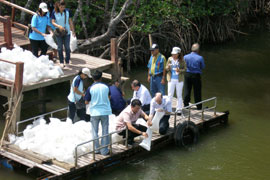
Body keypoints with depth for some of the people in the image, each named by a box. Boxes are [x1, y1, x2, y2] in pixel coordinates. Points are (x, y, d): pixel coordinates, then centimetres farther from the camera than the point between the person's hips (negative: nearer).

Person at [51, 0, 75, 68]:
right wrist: (59, 26, -26)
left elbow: (70, 21, 2)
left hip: (67, 32, 1)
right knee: (60, 48, 5)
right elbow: (53, 22, -8)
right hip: (58, 33, -1)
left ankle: (67, 62, 13)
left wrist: (73, 31, 3)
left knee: (67, 47, 3)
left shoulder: (67, 12, -5)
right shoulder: (54, 13, -7)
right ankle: (61, 62, 14)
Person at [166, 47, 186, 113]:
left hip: (179, 80, -1)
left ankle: (179, 109, 17)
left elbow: (185, 69, -3)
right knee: (170, 95, 3)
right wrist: (168, 67, -18)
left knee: (179, 95, 8)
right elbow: (166, 68, 5)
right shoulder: (170, 59, 0)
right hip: (171, 79, 1)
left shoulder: (181, 60, -5)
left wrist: (179, 70, -21)